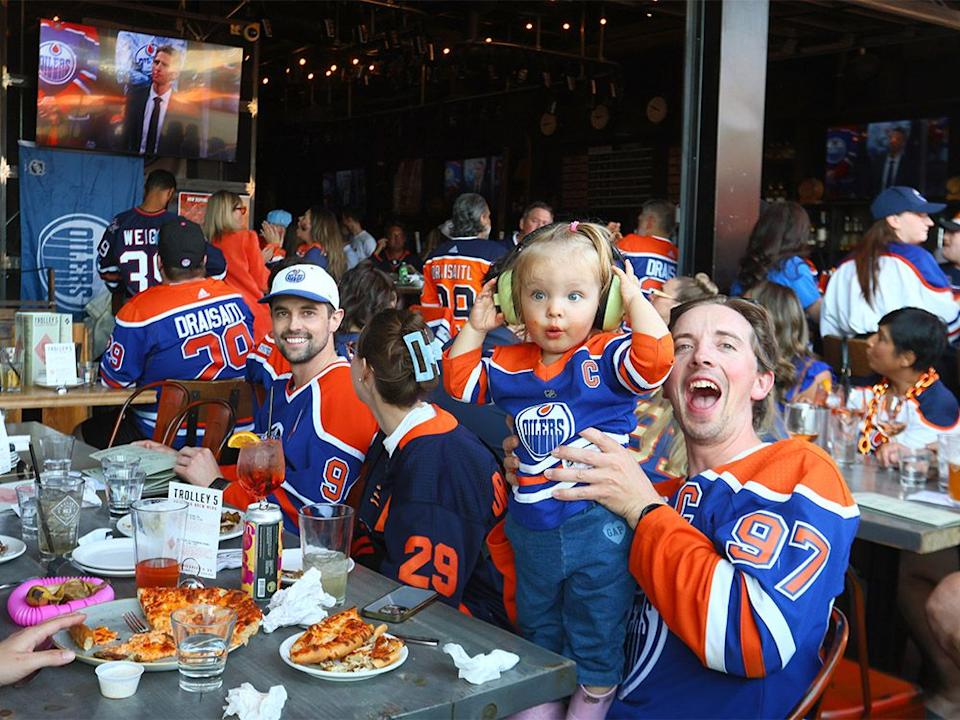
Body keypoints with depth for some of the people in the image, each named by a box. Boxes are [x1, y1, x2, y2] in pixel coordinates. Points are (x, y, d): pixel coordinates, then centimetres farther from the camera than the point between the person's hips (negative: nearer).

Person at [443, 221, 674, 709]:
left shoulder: (606, 356, -12)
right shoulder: (510, 364, 3)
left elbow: (656, 357, -29)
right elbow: (459, 382, 15)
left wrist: (635, 299, -21)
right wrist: (475, 328, 6)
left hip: (595, 526, -5)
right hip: (531, 524, 6)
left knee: (596, 639, 9)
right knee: (536, 627, 25)